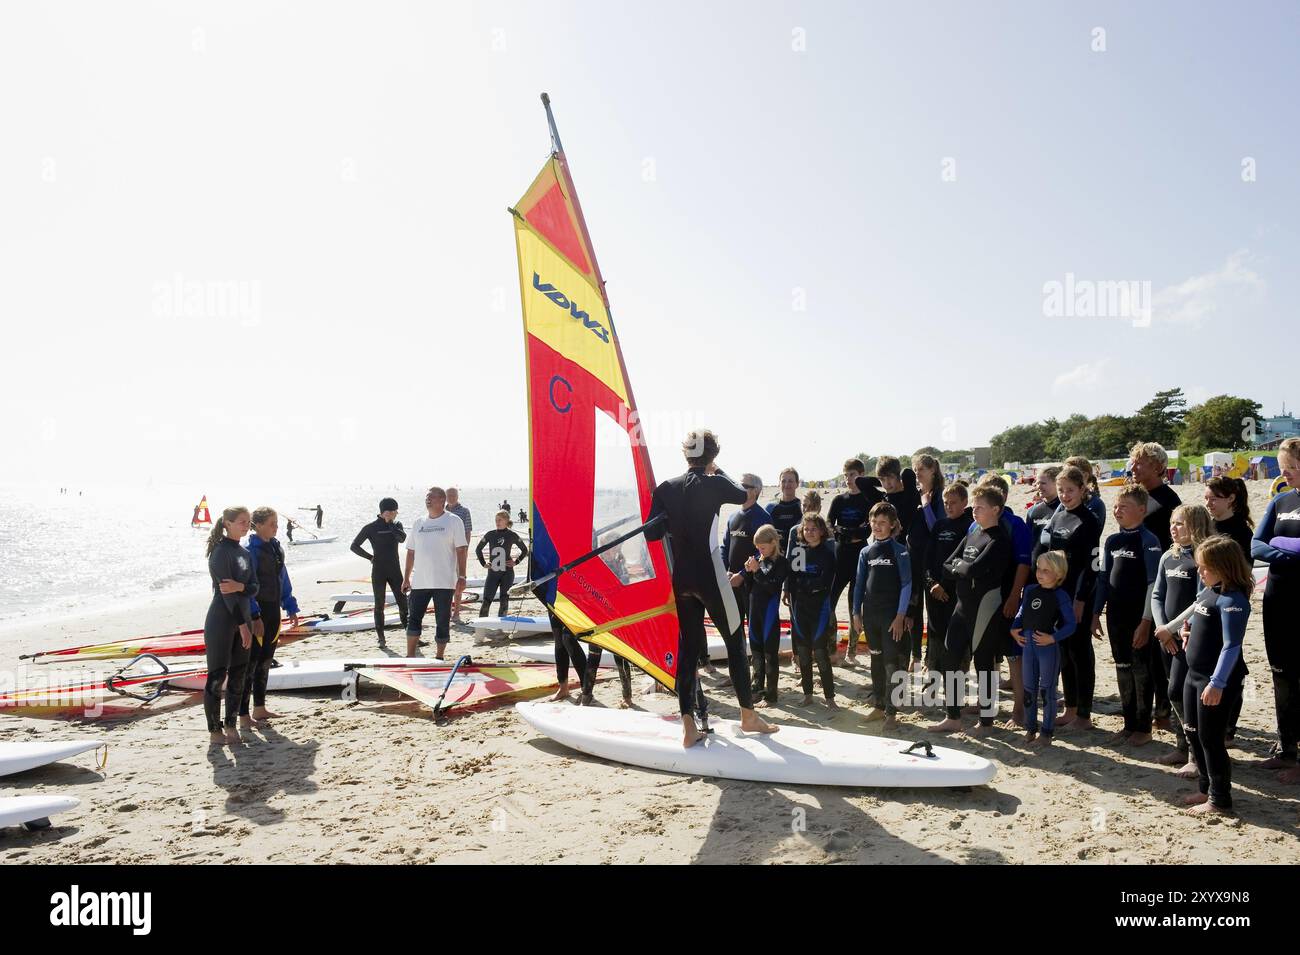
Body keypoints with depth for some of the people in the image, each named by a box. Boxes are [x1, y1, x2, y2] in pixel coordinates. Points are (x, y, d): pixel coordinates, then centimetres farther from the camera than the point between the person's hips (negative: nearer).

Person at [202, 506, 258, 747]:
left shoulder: (245, 554, 11)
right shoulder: (221, 552, -12)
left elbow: (254, 588, 4)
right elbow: (226, 592, -15)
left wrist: (240, 586, -19)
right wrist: (242, 625, -15)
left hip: (242, 619, 7)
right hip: (221, 621, -7)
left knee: (238, 676, 10)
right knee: (217, 676, 0)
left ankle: (230, 725, 20)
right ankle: (214, 729, 10)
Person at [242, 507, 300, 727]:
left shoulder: (276, 548, 10)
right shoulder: (250, 550, -14)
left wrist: (291, 608, 15)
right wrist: (254, 616, -22)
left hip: (273, 610, 8)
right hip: (256, 613, -8)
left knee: (265, 662, 15)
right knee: (250, 663, -3)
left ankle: (259, 709, 26)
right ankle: (243, 715, 4)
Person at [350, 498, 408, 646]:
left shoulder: (396, 524, 6)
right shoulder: (371, 527, -3)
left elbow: (402, 538, -15)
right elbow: (354, 546, 0)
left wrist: (390, 523, -13)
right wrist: (370, 557, -3)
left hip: (395, 570, 3)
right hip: (378, 572, -2)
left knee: (403, 602, -1)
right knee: (379, 605, 3)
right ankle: (381, 637, 9)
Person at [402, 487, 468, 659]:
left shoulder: (453, 521, -3)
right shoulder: (418, 523, 12)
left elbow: (461, 550, -6)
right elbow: (411, 551, 15)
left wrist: (461, 577, -12)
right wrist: (406, 577, 12)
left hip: (445, 582, -4)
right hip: (419, 581, 4)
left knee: (443, 622, 4)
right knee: (413, 619, 6)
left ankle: (439, 657, 15)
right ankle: (410, 656, 15)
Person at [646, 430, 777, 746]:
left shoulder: (665, 489, 1)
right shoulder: (713, 485, -9)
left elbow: (652, 532, 1)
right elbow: (742, 495, 11)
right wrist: (719, 472, 23)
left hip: (681, 579, 4)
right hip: (710, 577, -4)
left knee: (688, 645, 10)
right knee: (735, 641, 12)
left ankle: (689, 727, 8)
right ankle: (748, 715, 23)